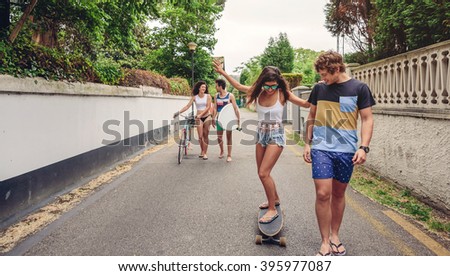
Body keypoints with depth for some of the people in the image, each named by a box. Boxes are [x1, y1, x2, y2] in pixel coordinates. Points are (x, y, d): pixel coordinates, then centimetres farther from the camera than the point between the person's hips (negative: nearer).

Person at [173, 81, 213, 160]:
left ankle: (205, 152, 9)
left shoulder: (208, 96, -3)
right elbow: (187, 106, -4)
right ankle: (202, 151, 16)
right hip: (198, 118, 1)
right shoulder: (194, 97, 0)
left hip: (207, 117, -1)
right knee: (200, 136, -3)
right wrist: (179, 112, -16)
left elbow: (208, 107, -10)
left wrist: (200, 114, -21)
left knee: (205, 136, 2)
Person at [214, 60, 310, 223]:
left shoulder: (283, 93, -12)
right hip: (261, 134, 6)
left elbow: (306, 104, -11)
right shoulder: (257, 91, -2)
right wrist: (223, 73, 12)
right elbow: (238, 86, 12)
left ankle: (272, 209, 1)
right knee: (262, 173, 13)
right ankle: (275, 199, 35)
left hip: (276, 135, -6)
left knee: (264, 173, -12)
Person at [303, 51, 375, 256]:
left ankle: (334, 235, 30)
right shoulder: (319, 88, 5)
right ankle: (325, 243, 5)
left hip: (346, 150, 0)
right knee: (323, 194, -8)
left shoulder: (359, 88, -1)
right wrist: (308, 143, 10)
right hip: (321, 148, 1)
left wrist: (363, 147, -12)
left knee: (339, 194, 11)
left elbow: (367, 119, -1)